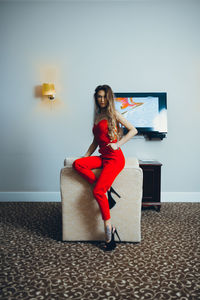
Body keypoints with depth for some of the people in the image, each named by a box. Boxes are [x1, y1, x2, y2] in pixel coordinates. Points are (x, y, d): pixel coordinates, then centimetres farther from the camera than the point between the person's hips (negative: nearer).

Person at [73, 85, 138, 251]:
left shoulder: (114, 114, -2)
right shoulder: (98, 116, 18)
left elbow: (133, 130, -3)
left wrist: (118, 144, -12)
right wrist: (86, 156, 12)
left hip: (115, 158, -7)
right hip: (103, 157, 7)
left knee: (98, 192, -18)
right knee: (77, 164, -19)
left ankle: (109, 229, -8)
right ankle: (107, 189, -14)